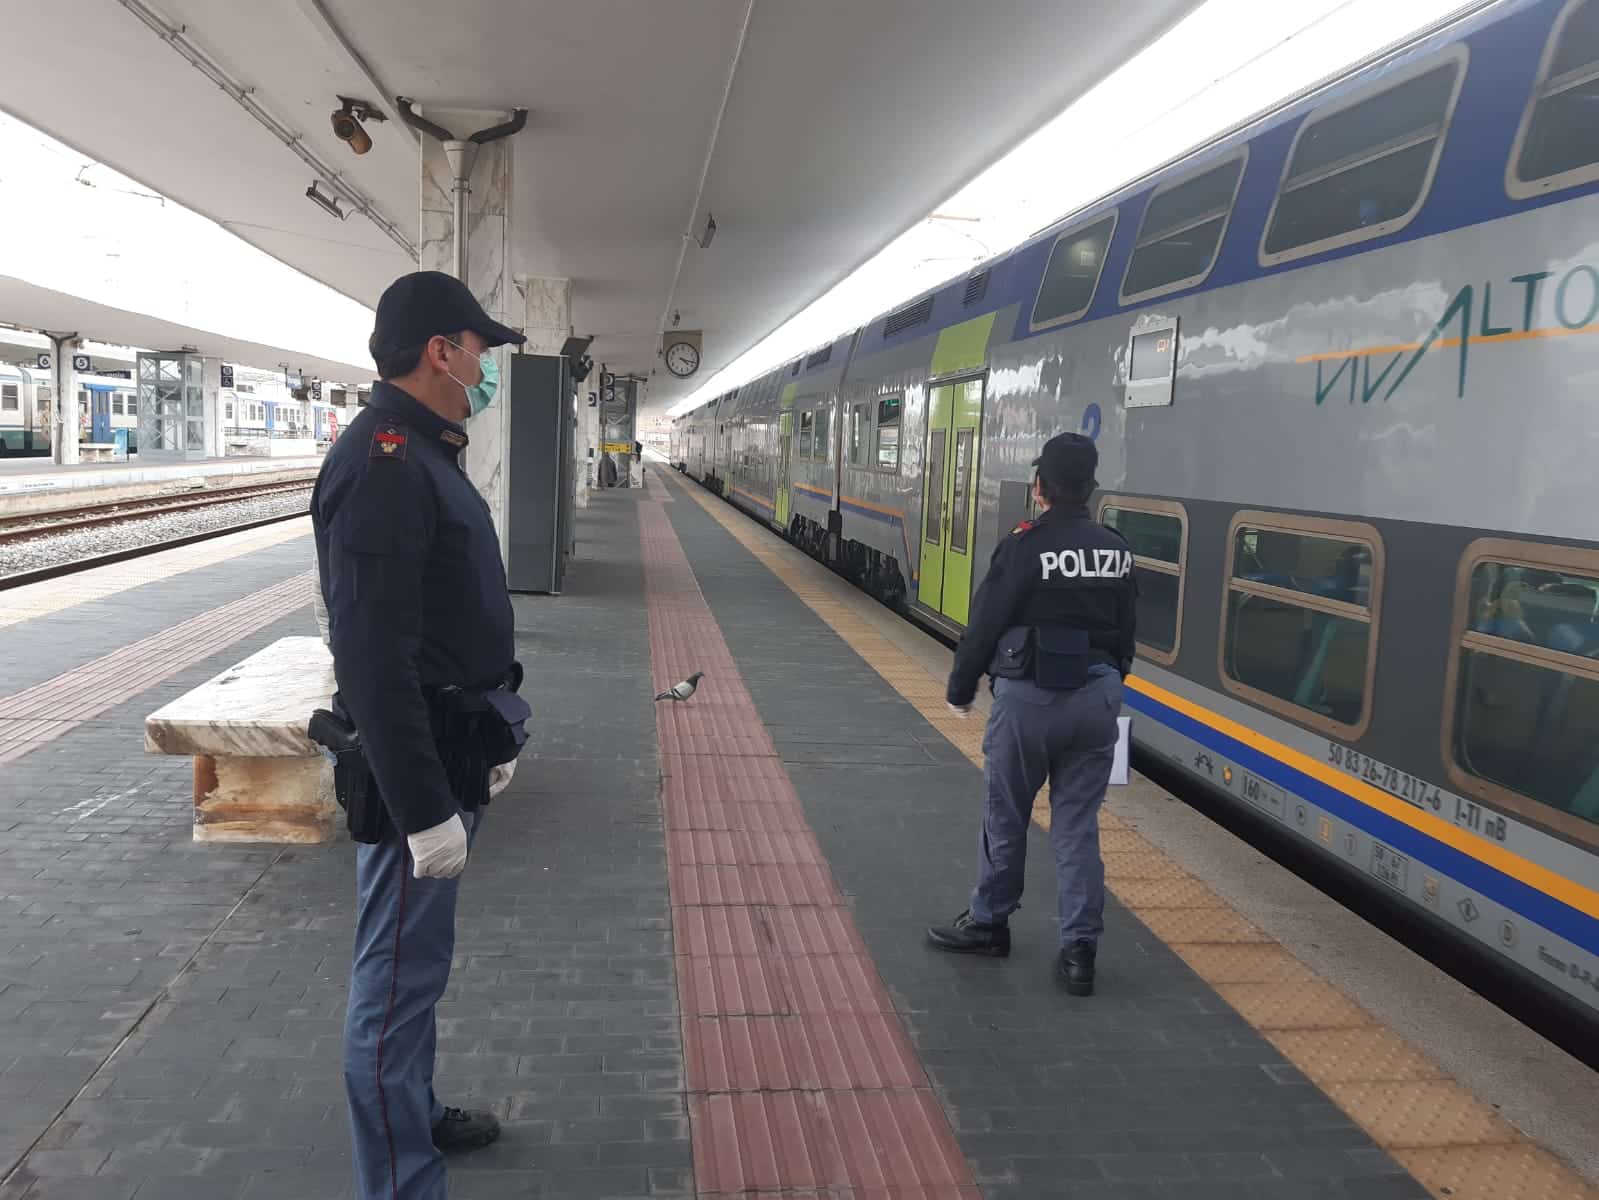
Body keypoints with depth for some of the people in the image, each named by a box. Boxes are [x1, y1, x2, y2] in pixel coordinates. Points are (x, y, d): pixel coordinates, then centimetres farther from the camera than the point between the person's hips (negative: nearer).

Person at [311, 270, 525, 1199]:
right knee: (399, 977, 1)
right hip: (416, 767, -10)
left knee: (415, 965, 23)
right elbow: (374, 657, -28)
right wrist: (424, 809, -27)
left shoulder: (423, 451, 11)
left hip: (447, 751, 10)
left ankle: (416, 1115, 41)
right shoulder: (382, 463, -22)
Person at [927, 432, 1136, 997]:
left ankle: (989, 923, 26)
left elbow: (986, 623, -9)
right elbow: (1125, 632, 11)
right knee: (1078, 824, 9)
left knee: (1005, 816, 11)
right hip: (1097, 696, 5)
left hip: (1029, 696, -5)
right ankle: (1080, 949, 9)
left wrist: (960, 688, 4)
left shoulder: (1024, 547, -13)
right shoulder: (1116, 550, 5)